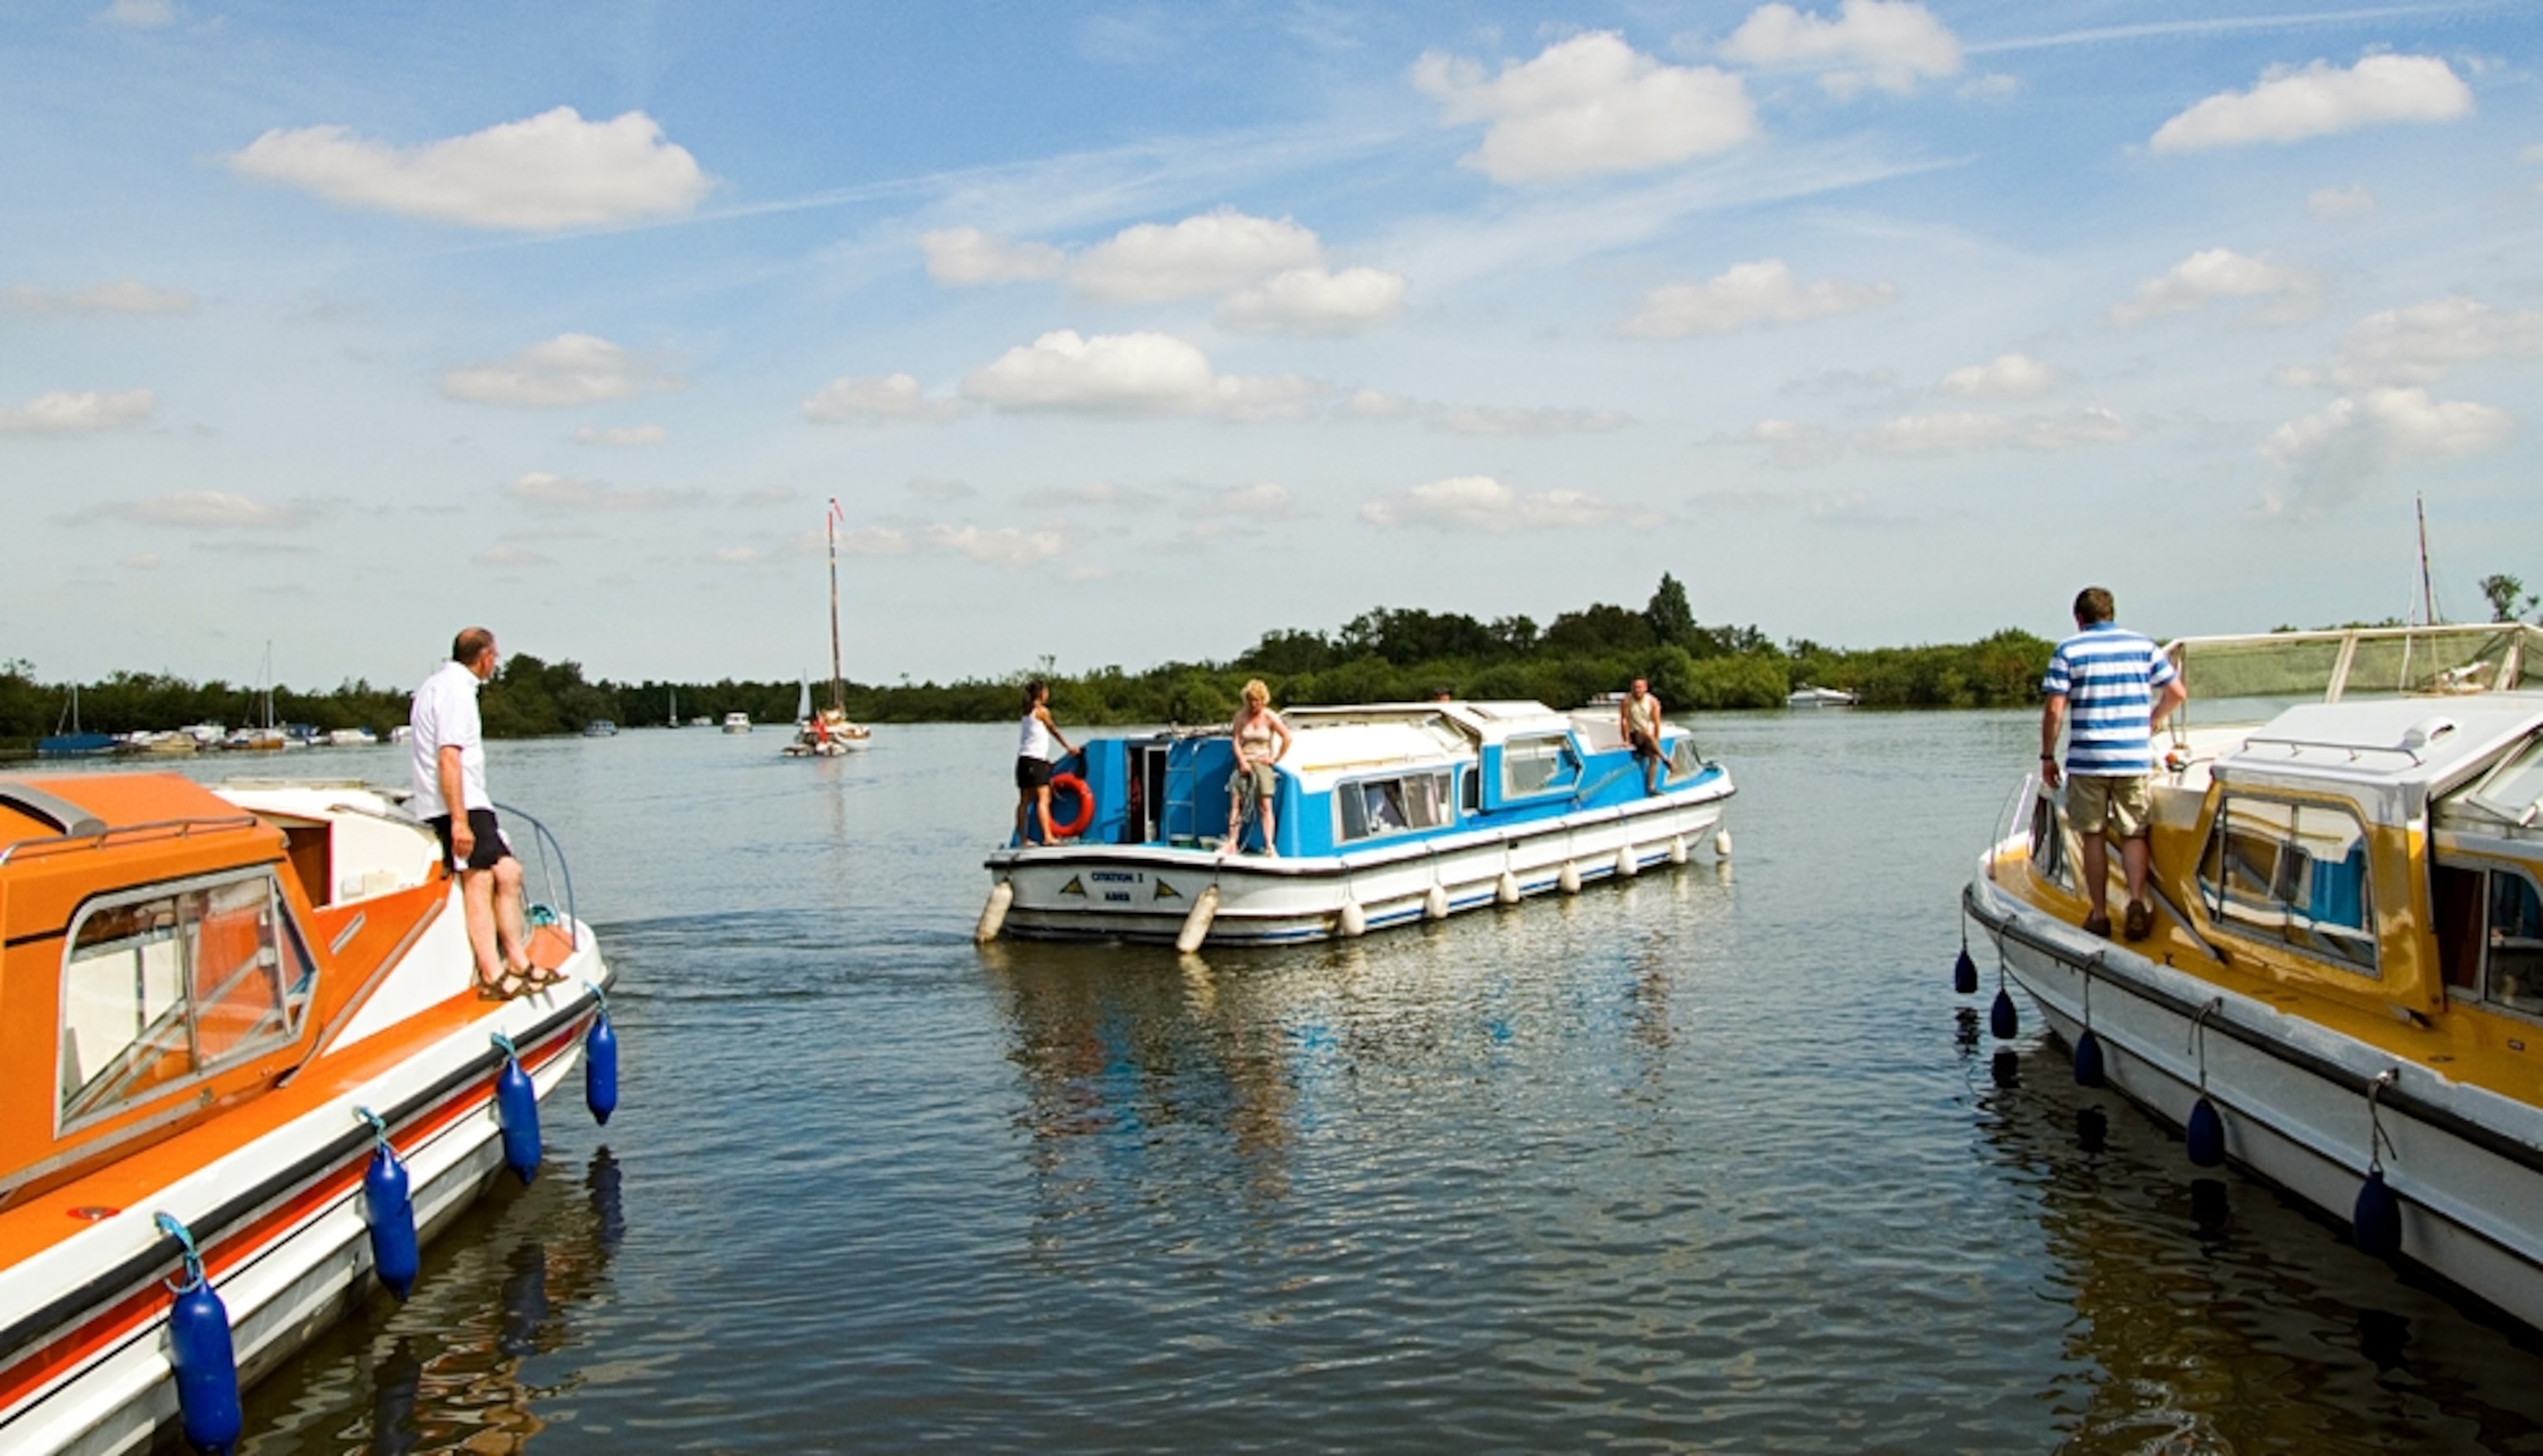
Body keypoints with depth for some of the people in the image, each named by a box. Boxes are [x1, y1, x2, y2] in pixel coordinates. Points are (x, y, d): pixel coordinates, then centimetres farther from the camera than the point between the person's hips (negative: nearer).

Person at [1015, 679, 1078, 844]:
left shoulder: (1027, 713, 17)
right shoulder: (1042, 711, -5)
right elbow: (1054, 731, 7)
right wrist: (1068, 748, 22)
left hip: (1024, 759, 9)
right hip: (1035, 760, -9)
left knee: (1025, 801, 9)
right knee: (1043, 798, -15)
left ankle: (1022, 838, 11)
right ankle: (1047, 836, -24)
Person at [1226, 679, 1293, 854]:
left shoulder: (1270, 717, -3)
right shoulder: (1241, 715, 2)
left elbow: (1287, 738, -1)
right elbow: (1236, 741, 0)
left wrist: (1275, 758, -2)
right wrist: (1242, 761, -12)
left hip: (1263, 762, -2)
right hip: (1244, 762, 2)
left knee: (1266, 805, -9)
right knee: (1235, 802, -9)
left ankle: (1269, 845, -13)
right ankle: (1232, 842, -10)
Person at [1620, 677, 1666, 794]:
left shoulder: (1653, 701, -2)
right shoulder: (1627, 701, -10)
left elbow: (1656, 722, -4)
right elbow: (1624, 720, -13)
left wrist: (1656, 741, -10)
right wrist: (1626, 739, -16)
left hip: (1648, 737, 4)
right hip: (1633, 735, -4)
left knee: (1654, 757, -17)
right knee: (1647, 734, -35)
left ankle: (1651, 787, -17)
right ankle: (1665, 758, -29)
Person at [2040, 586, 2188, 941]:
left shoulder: (2069, 651, -1)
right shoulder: (2143, 646, 7)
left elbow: (2054, 708, -7)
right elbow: (2178, 692, 6)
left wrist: (2047, 756, 1)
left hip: (2087, 760, -2)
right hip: (2136, 759, 2)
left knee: (2094, 836, 8)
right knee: (2133, 834, 9)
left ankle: (2099, 914, 9)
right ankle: (2137, 900, -11)